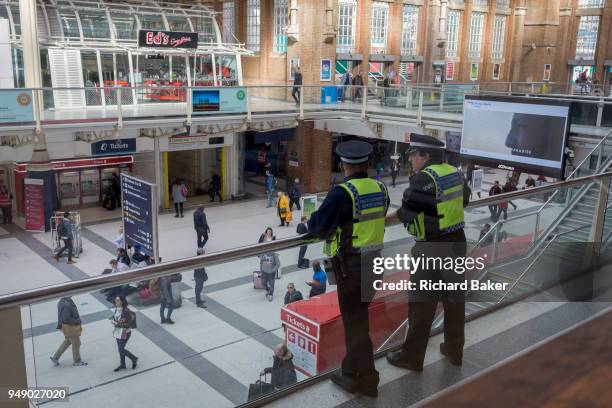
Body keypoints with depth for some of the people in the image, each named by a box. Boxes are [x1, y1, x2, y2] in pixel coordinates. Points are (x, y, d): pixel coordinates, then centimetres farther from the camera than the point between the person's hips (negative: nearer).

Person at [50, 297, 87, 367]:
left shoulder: (62, 301, 0)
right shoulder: (66, 305, -31)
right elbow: (66, 319, -30)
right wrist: (77, 321, -20)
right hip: (70, 327, -9)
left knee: (67, 341, 27)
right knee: (76, 343, 9)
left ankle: (55, 357, 34)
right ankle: (77, 361, 27)